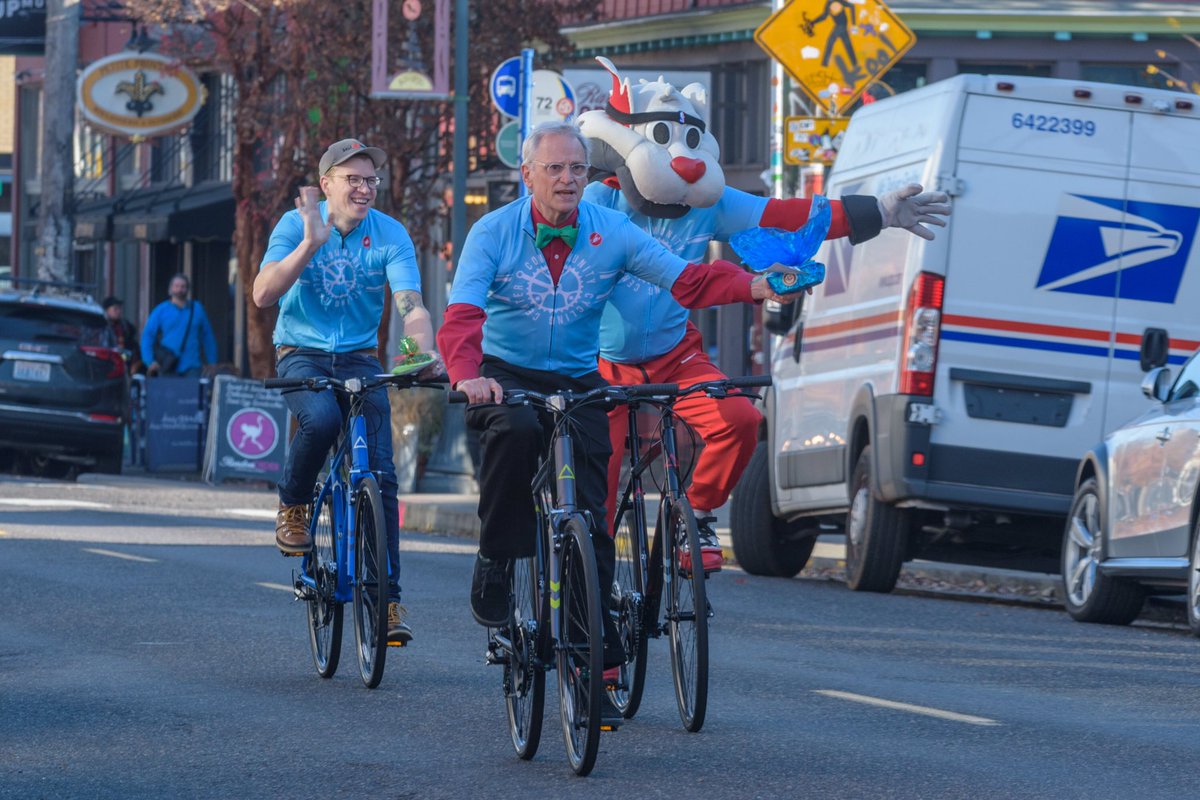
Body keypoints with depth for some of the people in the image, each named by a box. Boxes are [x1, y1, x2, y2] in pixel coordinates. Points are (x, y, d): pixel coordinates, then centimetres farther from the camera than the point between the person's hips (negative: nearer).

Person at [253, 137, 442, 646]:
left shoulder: (390, 235, -5)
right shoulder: (296, 224, -8)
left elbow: (410, 306, -16)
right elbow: (263, 294, -20)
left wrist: (426, 354, -36)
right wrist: (311, 243, -31)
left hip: (360, 359, 2)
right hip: (302, 353, -2)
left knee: (380, 474, -11)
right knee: (321, 417, -35)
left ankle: (388, 598, -7)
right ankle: (292, 509, -8)